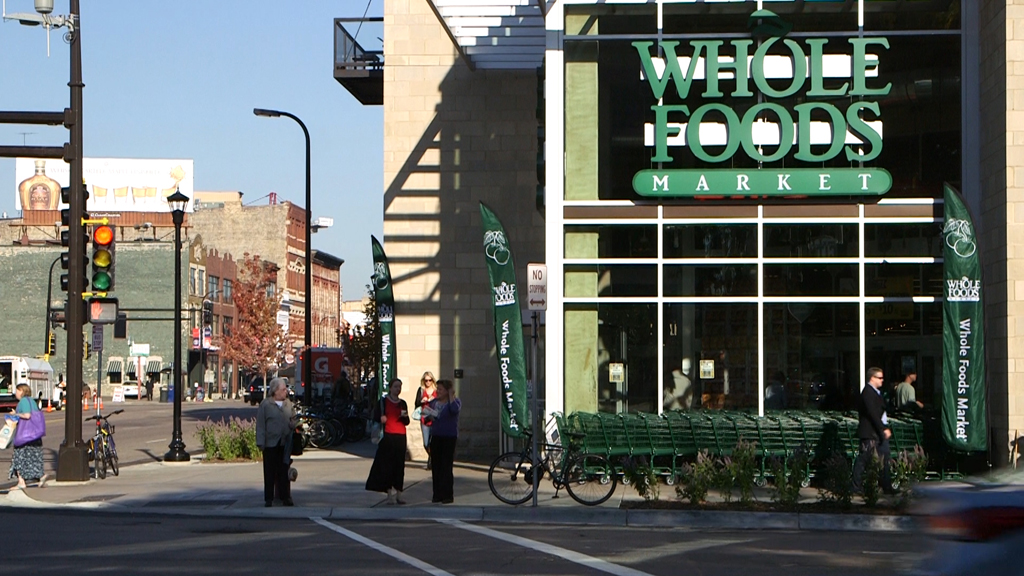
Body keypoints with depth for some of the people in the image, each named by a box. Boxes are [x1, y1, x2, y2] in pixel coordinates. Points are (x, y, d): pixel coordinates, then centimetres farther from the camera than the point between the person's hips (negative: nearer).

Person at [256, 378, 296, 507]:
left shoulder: (288, 404, 11)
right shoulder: (265, 404, -3)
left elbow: (293, 419, 19)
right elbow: (260, 424, -5)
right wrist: (261, 442, -9)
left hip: (285, 443, 4)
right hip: (271, 443, -4)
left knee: (284, 470, 6)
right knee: (270, 472, 3)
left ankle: (285, 496, 12)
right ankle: (269, 499, 9)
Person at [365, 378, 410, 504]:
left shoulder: (403, 403, 15)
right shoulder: (383, 402, 4)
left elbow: (407, 422, 16)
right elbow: (377, 418, 4)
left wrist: (405, 416, -5)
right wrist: (381, 419, -17)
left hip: (400, 437, 4)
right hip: (387, 436, -4)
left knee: (399, 465, 2)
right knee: (387, 464, -7)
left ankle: (398, 493, 5)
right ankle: (390, 494, -5)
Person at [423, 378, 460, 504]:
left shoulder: (455, 401, -4)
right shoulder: (434, 402, 13)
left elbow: (455, 410, -27)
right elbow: (426, 415, 18)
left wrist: (451, 396, -17)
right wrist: (428, 415, -5)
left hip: (449, 437, -6)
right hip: (436, 437, 6)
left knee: (446, 466, -6)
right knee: (436, 466, 6)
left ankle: (448, 495, -1)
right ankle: (437, 494, 12)